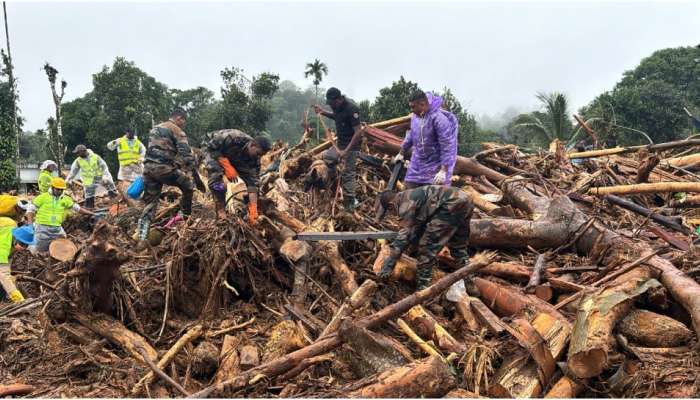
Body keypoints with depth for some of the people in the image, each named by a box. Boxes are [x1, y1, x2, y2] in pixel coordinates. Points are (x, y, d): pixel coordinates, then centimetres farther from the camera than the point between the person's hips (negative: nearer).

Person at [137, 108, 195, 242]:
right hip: (164, 168, -7)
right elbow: (186, 153, -11)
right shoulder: (177, 130, 0)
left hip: (148, 168, 7)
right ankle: (184, 214, 20)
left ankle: (142, 236, 5)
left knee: (150, 202, 11)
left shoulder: (155, 129, 26)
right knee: (188, 185, 14)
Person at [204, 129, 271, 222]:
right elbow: (211, 146, -31)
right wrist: (227, 166, -37)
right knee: (216, 179, -28)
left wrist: (253, 210, -34)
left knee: (253, 181, -6)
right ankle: (221, 212, -15)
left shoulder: (254, 160, -25)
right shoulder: (234, 138, -42)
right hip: (214, 152, -4)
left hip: (234, 159, 4)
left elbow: (252, 184, -26)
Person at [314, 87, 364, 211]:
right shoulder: (338, 107, 2)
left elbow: (358, 132, -26)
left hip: (351, 146, -10)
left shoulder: (351, 109, -24)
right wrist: (323, 112, 10)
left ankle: (350, 204, 1)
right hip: (340, 144, 10)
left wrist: (346, 150, -27)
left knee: (347, 174, -9)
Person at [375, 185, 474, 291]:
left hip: (452, 205, -10)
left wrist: (389, 263, -8)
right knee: (459, 249, 26)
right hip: (464, 201, 10)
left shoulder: (405, 203, -5)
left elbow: (404, 235, -10)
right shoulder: (411, 196, 24)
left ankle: (422, 288, -3)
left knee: (428, 246, -5)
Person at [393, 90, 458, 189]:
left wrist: (443, 171, -26)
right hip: (417, 165, 7)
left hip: (436, 166, -7)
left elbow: (447, 146, -23)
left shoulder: (439, 119, -23)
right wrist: (401, 153, 25)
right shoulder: (415, 116, -1)